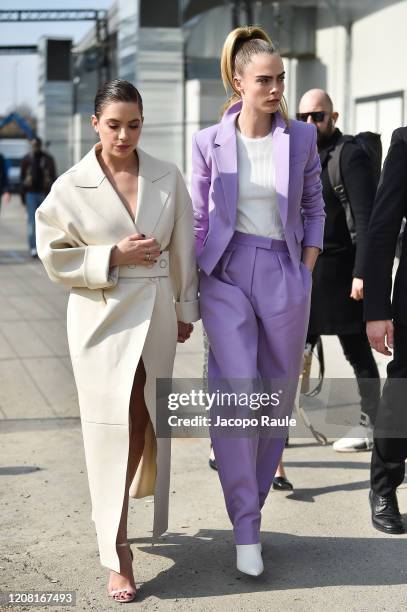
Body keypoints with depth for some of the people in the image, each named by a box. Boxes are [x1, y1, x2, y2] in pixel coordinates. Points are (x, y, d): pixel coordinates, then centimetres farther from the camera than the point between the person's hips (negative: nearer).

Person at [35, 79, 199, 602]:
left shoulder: (167, 178, 2)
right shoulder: (72, 186, -5)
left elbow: (182, 248, 10)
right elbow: (54, 256, -4)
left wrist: (186, 308, 14)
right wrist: (114, 256, -13)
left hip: (156, 314, 3)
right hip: (102, 317, -3)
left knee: (145, 423, 12)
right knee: (112, 429, -6)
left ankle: (125, 508, 40)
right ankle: (117, 558, 0)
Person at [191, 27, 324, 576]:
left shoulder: (301, 138, 3)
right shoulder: (210, 142, 0)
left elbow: (313, 207, 12)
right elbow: (199, 219, 6)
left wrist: (306, 272, 3)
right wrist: (193, 293, 4)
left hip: (284, 275, 2)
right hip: (227, 275, -2)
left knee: (278, 400, 8)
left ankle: (250, 503, 29)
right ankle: (246, 530, -2)